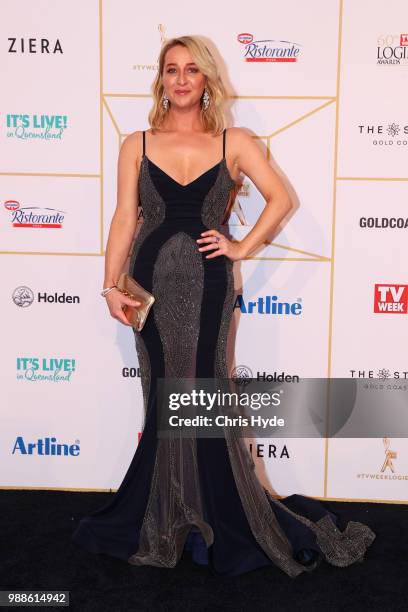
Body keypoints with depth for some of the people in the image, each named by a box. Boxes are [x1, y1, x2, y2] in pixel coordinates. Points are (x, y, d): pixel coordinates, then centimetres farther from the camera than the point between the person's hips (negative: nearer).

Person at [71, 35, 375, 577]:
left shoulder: (234, 142, 4)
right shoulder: (137, 145, 7)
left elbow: (281, 198, 0)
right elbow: (124, 219, 2)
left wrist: (242, 248, -5)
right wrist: (111, 286, -6)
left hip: (207, 284, -1)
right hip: (152, 282, 1)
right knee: (165, 400, 8)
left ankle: (210, 517, 23)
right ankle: (169, 518, 27)